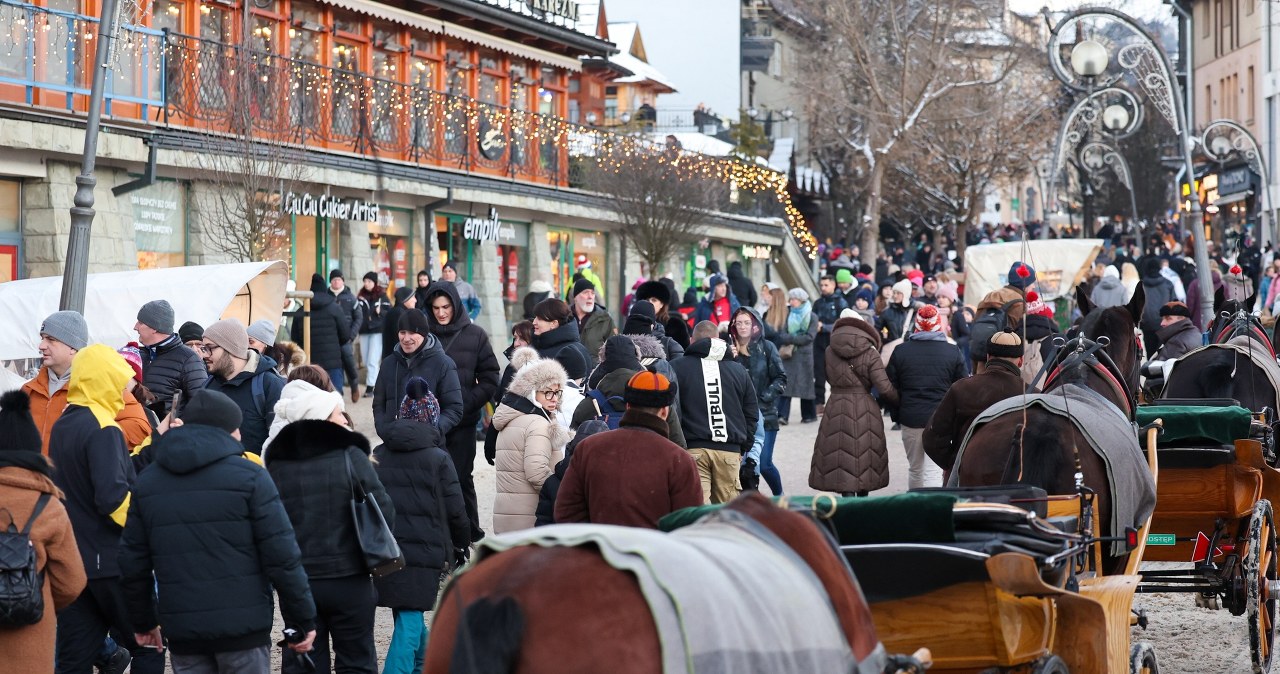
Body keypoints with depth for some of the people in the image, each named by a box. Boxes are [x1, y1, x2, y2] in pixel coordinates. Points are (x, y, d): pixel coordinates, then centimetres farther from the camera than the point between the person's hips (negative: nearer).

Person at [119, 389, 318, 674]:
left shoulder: (147, 482, 10)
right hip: (243, 627, -4)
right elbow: (282, 555, -9)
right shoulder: (249, 477, -5)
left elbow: (132, 562, 12)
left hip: (182, 632, 4)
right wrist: (302, 618, -2)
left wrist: (143, 619, 24)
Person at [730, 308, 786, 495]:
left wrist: (763, 398, -9)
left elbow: (780, 378, 1)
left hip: (764, 414, -2)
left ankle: (779, 497, 19)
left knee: (764, 464, -5)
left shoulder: (766, 347, 2)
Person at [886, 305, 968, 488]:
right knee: (934, 472, -4)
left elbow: (891, 388, 4)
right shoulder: (953, 352, -2)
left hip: (910, 418, 2)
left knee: (915, 468, 17)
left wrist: (896, 415, 15)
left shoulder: (901, 351, 1)